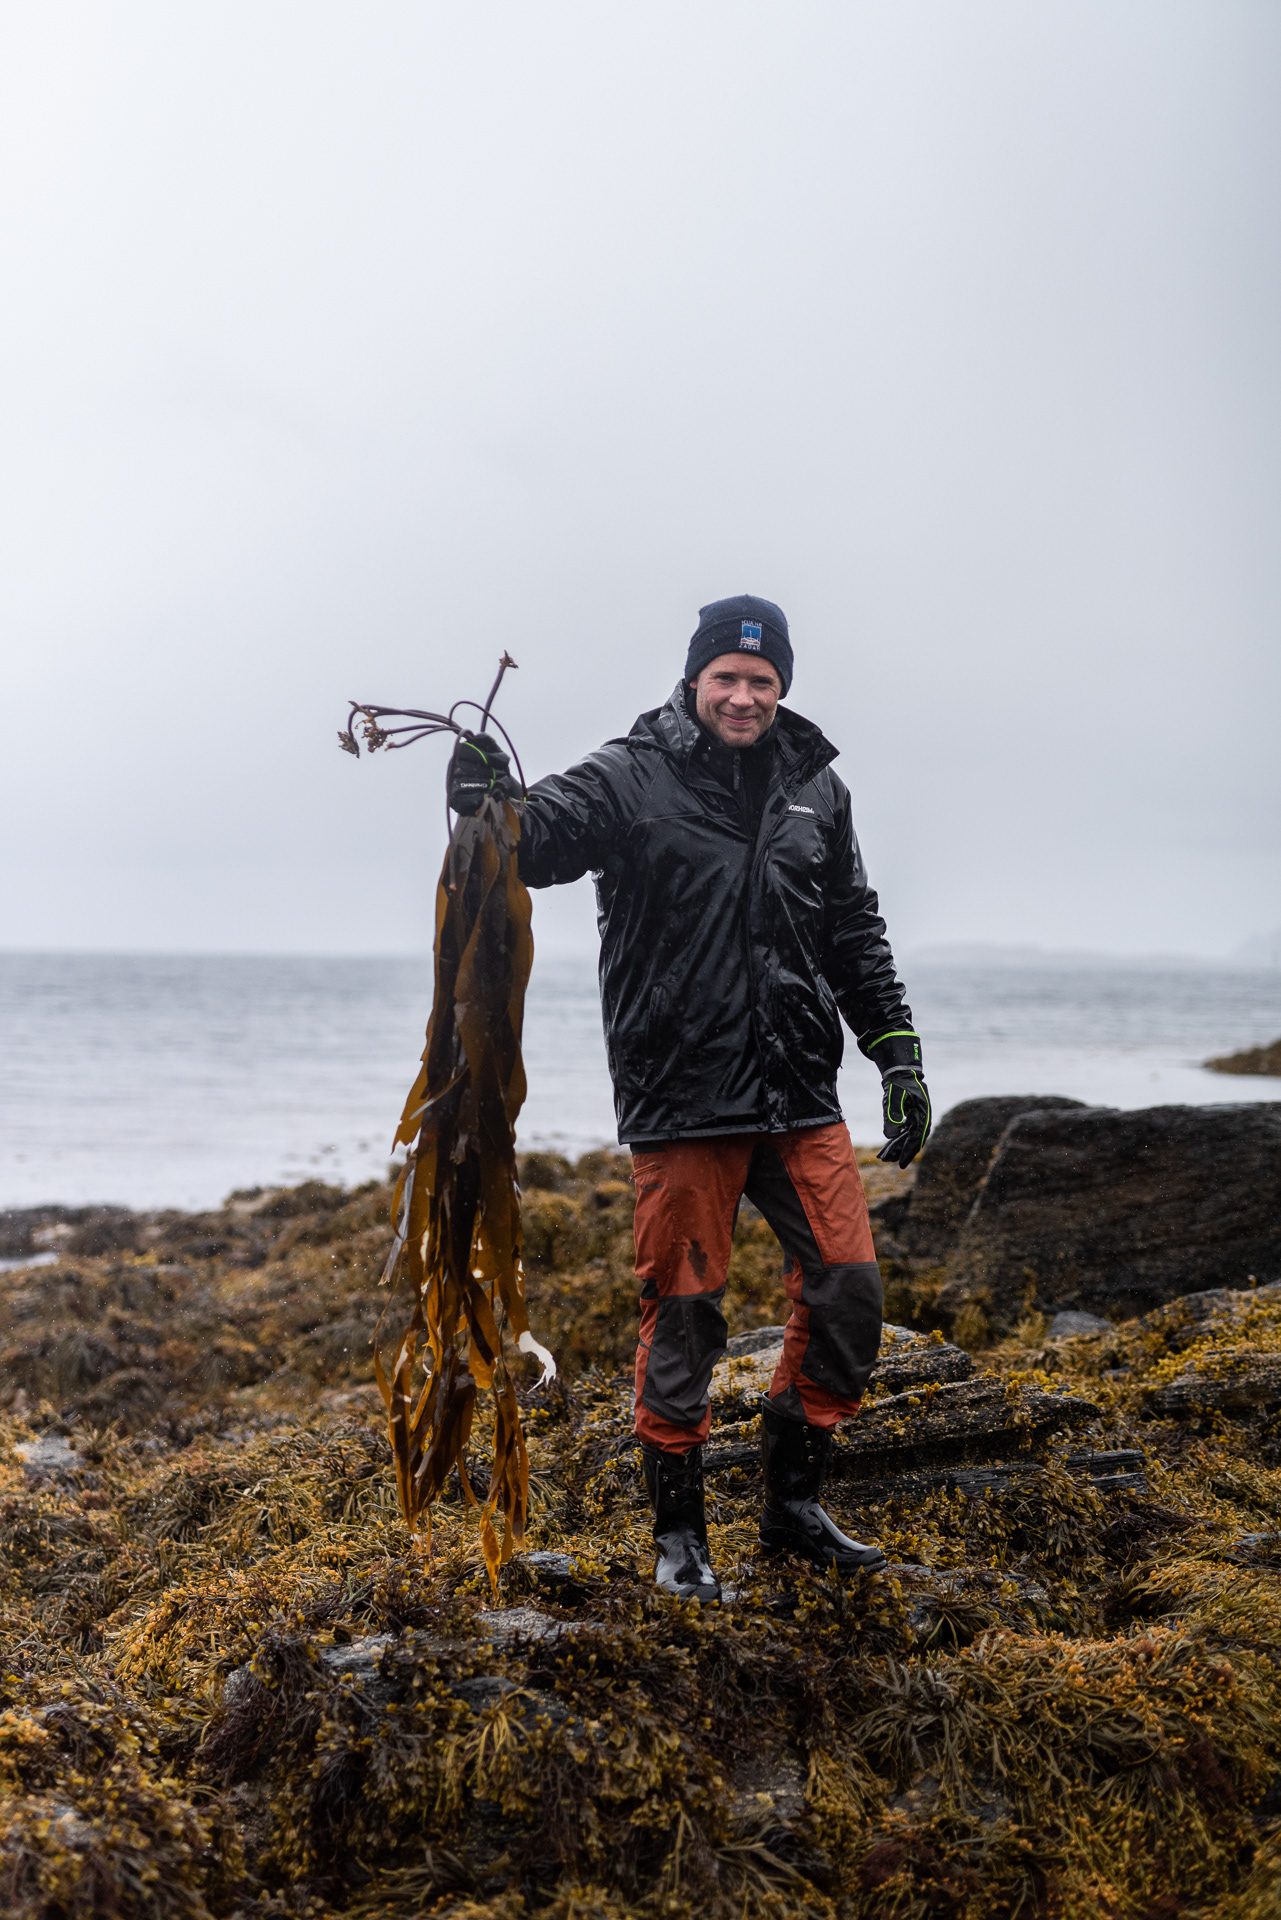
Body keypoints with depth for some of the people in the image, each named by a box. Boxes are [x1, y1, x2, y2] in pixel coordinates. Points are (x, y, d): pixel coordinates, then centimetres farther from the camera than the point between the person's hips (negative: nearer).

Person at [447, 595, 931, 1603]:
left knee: (848, 1291, 2)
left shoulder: (815, 789, 11)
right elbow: (540, 838, -20)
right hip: (681, 1104, -4)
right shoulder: (630, 780, -4)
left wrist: (899, 1054, 14)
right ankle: (679, 1533, 18)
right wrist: (493, 807, -43)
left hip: (799, 1095, 5)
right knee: (684, 1312, 2)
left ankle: (793, 1502, 20)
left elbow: (856, 933, 18)